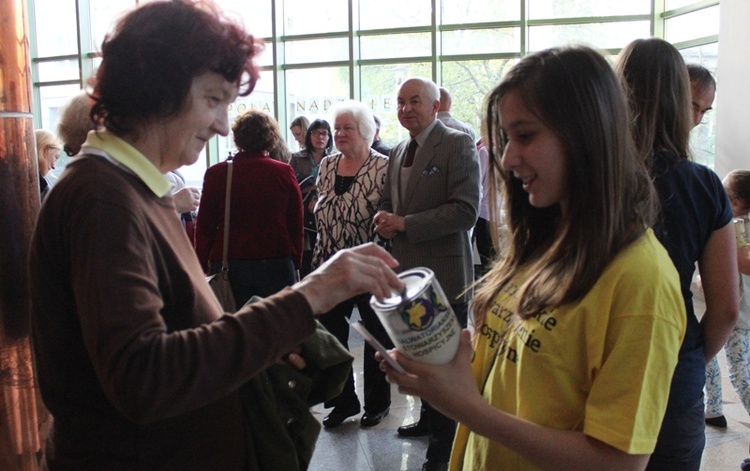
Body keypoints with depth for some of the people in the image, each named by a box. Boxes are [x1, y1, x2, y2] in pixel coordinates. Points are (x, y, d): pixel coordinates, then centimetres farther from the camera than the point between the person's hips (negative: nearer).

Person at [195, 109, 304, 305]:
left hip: (229, 266, 0)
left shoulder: (216, 173, -2)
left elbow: (204, 227, 2)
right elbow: (296, 225, 3)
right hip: (277, 266, 0)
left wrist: (203, 266, 10)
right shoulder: (284, 172, -2)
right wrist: (295, 265, 13)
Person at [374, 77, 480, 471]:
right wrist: (384, 218, 0)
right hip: (409, 269, 7)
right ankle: (429, 419, 39)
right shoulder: (398, 152, 14)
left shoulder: (457, 144, -10)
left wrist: (405, 224, -20)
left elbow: (466, 210, -19)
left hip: (444, 272, -7)